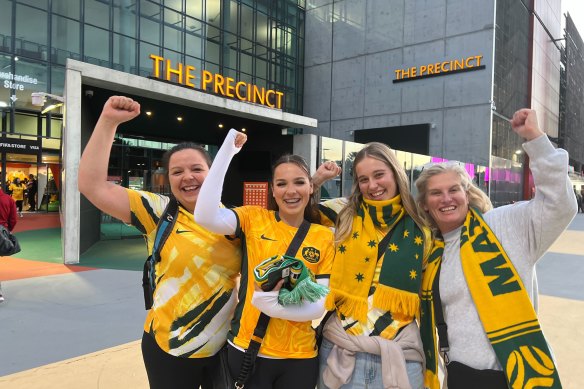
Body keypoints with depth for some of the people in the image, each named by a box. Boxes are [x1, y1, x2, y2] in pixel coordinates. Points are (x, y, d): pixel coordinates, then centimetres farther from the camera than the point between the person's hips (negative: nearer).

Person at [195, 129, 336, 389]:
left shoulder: (324, 237, -3)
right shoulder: (253, 218, -6)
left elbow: (320, 305, -6)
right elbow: (205, 217, -25)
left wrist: (275, 304, -24)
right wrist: (227, 150, -22)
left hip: (299, 356, 1)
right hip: (247, 349, -1)